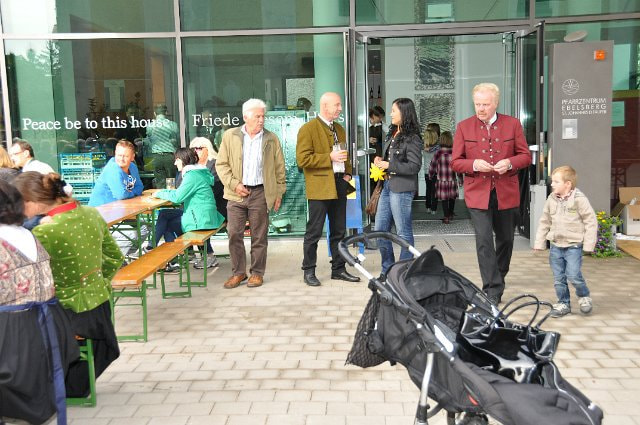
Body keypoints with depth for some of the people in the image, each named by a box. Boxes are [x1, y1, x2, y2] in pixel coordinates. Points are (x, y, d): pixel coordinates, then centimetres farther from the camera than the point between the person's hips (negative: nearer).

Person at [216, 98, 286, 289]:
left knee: (259, 236, 4)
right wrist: (234, 184, -7)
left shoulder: (271, 139, 6)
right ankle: (238, 272, 14)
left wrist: (279, 193, 5)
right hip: (237, 193, 1)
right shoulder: (230, 136, 5)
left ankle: (257, 273, 16)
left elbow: (279, 168, 9)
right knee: (234, 234, 1)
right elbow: (221, 164, 5)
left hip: (260, 193, 0)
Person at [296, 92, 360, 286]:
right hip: (320, 187, -7)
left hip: (339, 185, 8)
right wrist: (329, 157, -18)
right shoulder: (308, 129, -8)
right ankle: (309, 271, 10)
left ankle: (338, 269, 22)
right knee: (314, 232, -1)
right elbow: (302, 159, -16)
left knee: (339, 231, 12)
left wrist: (347, 173, 11)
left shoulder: (339, 129, 17)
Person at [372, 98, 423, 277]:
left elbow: (414, 166, -17)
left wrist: (389, 165, -17)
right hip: (388, 186, 9)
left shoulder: (412, 138, -12)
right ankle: (387, 270, 23)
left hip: (402, 189, -9)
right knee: (380, 230, 11)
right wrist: (380, 161, 4)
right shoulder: (392, 134, 13)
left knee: (403, 232, 2)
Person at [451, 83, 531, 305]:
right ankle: (492, 291, -5)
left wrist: (510, 163, -16)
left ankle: (498, 278, 39)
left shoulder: (512, 124, 4)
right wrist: (474, 164, -18)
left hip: (507, 194, 2)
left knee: (506, 239, 15)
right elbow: (455, 162, 1)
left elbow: (526, 156, 5)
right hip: (478, 193, -2)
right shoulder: (464, 127, 2)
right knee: (484, 241, -10)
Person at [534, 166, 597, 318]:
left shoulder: (579, 200, -11)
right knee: (558, 278, 7)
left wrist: (588, 244, -9)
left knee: (574, 275, -11)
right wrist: (539, 243, 9)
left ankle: (584, 296, 17)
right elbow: (544, 222, 11)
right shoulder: (551, 200, 4)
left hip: (573, 245, -5)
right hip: (556, 245, 5)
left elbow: (591, 221, -8)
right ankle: (563, 303, 22)